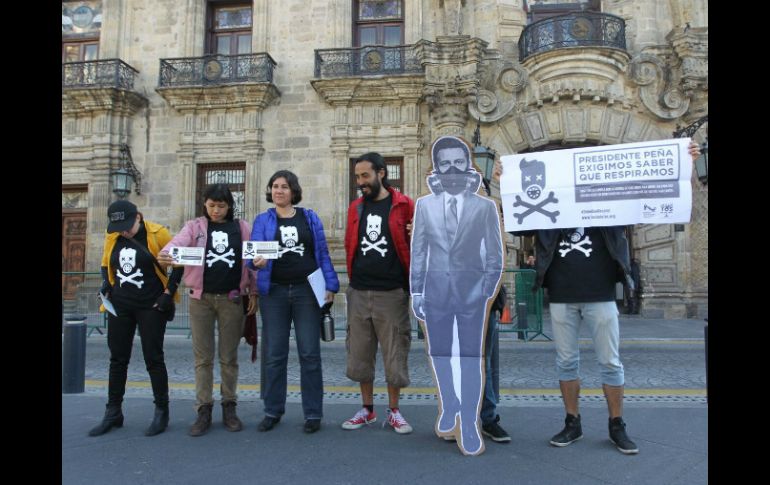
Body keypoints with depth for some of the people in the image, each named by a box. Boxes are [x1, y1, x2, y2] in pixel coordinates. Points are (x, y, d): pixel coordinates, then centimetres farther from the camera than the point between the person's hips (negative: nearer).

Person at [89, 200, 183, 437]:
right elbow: (106, 264, 19)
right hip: (120, 305, 5)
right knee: (117, 359, 10)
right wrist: (106, 284, 0)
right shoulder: (112, 237, 4)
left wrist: (169, 292, -10)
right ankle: (113, 413, 23)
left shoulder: (157, 233, -11)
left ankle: (162, 411, 12)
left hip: (151, 306, -5)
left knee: (153, 358, 0)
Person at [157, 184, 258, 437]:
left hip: (231, 298, 0)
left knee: (229, 357, 8)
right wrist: (165, 254, -37)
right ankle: (204, 410, 15)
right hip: (201, 298, 0)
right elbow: (178, 242, -14)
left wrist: (253, 292, 1)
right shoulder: (194, 227, 5)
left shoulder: (243, 228, 6)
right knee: (203, 357, 5)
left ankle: (229, 407, 20)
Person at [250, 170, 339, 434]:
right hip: (274, 292, 1)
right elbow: (255, 251, -5)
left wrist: (330, 285, -2)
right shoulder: (262, 220, 8)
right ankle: (273, 410, 20)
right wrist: (256, 262, -28)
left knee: (309, 353, 2)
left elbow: (322, 253, 6)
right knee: (273, 354, 6)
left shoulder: (310, 218, 8)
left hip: (307, 291, 0)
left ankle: (313, 413, 12)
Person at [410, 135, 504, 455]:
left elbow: (495, 254, 0)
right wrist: (416, 290, 2)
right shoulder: (424, 205, 2)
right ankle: (449, 407, 36)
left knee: (471, 359, 3)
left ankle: (469, 423, 17)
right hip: (436, 291, 2)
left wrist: (488, 290, -7)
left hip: (471, 292, -2)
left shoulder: (485, 206, -2)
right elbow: (417, 251, 4)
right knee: (439, 355, 13)